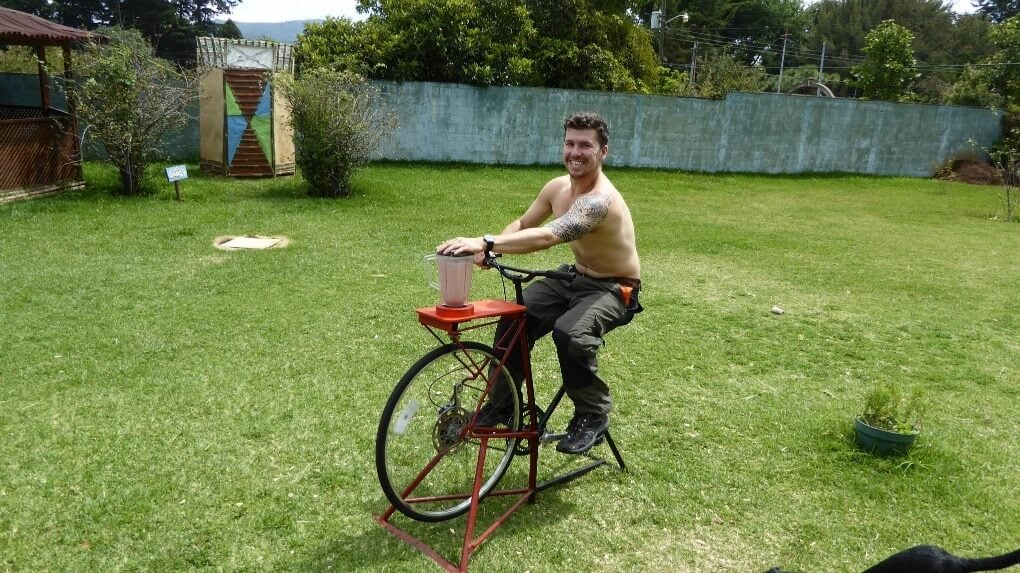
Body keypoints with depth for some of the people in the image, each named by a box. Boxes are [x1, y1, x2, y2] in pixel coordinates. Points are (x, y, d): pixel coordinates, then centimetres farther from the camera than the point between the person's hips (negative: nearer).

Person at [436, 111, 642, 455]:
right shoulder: (557, 187, -4)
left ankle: (593, 416, -10)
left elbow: (547, 236, -44)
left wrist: (486, 242, -51)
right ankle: (502, 402, 10)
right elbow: (522, 225, 6)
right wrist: (486, 249, -14)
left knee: (569, 333, -34)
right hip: (574, 276, 8)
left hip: (614, 289, -7)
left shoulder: (600, 200, -30)